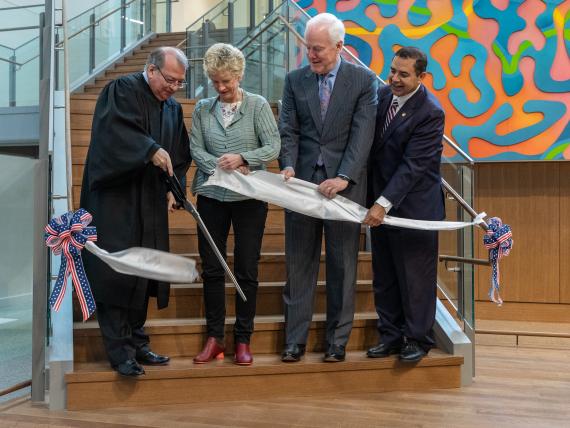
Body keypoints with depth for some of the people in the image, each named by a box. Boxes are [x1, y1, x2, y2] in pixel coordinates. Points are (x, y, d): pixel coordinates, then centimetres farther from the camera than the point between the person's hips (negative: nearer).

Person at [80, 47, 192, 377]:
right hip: (113, 200, -7)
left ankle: (137, 343, 17)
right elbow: (117, 129, -23)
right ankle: (120, 351, -3)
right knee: (116, 272, -8)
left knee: (145, 273, 7)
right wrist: (151, 150, -33)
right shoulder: (122, 90, -4)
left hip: (151, 205, 7)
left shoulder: (174, 108, 16)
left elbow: (181, 156, 16)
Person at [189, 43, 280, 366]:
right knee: (212, 268, 6)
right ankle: (215, 338, 18)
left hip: (249, 197, -2)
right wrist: (223, 166, -15)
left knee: (247, 270, 3)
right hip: (211, 195, 3)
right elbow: (196, 150, 0)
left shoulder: (258, 105, -1)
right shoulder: (203, 109, 7)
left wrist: (241, 158, -21)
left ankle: (243, 341, 15)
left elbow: (273, 147, -7)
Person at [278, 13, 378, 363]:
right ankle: (295, 338, 16)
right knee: (299, 263, 6)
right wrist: (288, 166, -15)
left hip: (345, 184, -2)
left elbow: (362, 134, -9)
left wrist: (344, 177, -20)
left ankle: (338, 340, 18)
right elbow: (289, 131, 3)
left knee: (343, 265, 6)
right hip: (302, 181, 2)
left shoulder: (364, 80, -1)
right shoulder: (295, 80, 7)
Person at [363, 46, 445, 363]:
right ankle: (391, 335, 25)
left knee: (415, 276, 4)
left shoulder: (430, 112, -17)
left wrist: (384, 203, -24)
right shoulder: (384, 94, 5)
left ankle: (418, 339, 19)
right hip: (381, 201, 7)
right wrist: (374, 198, 11)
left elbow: (412, 166, -20)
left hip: (414, 206, -7)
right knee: (384, 276, 13)